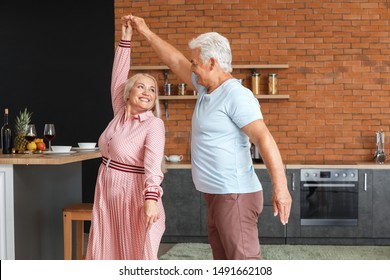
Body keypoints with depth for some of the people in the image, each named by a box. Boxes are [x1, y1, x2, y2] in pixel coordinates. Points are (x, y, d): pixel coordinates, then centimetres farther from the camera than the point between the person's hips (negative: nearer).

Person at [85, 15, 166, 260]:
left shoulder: (154, 124, -12)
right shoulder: (120, 113, 5)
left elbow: (153, 161, -26)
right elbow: (119, 75, 6)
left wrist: (151, 197, -41)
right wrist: (126, 39, -1)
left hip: (134, 196, -6)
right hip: (107, 194, 7)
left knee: (139, 257, -2)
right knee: (106, 255, 9)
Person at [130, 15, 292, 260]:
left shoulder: (236, 95, -16)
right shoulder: (208, 89, 12)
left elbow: (264, 138, -24)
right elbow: (176, 62, 24)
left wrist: (280, 187, -32)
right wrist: (147, 33, 29)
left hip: (235, 196, -10)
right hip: (218, 195, 10)